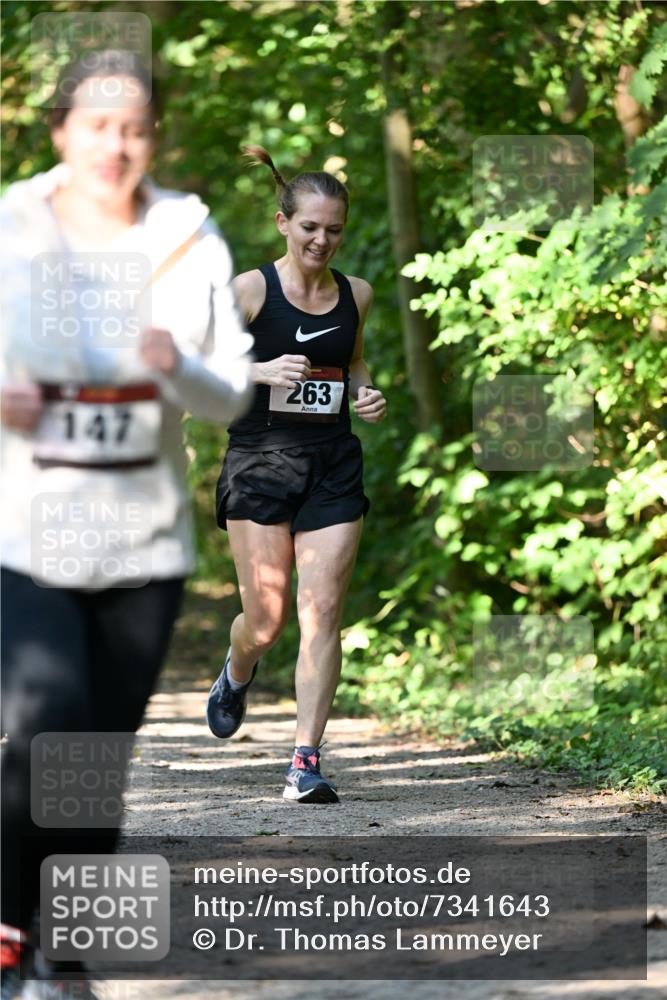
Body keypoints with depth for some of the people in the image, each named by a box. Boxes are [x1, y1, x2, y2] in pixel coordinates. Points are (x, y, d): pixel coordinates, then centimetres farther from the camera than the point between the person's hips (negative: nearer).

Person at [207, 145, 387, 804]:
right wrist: (263, 370, -21)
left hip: (333, 465, 3)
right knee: (266, 618, 1)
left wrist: (366, 396, 5)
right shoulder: (250, 291, -4)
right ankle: (237, 674, 38)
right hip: (261, 458, -3)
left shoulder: (355, 295, 9)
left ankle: (306, 762, -5)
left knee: (321, 614, -7)